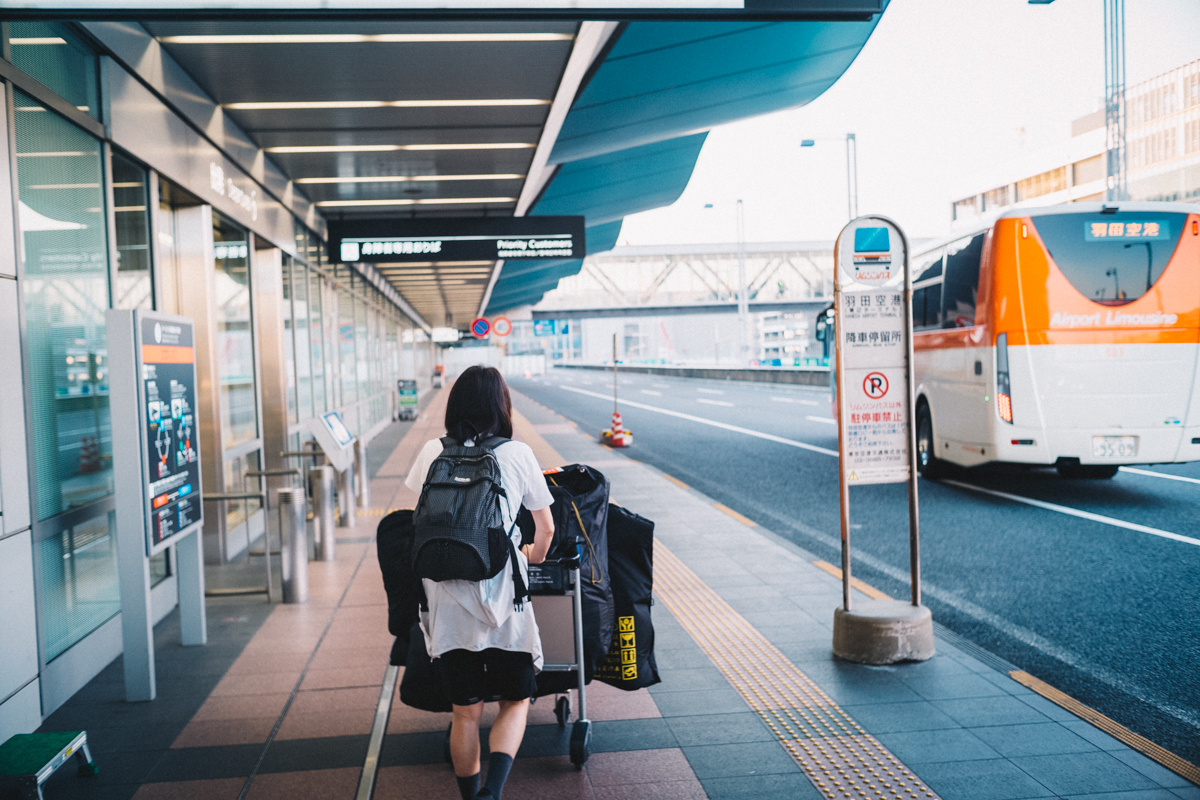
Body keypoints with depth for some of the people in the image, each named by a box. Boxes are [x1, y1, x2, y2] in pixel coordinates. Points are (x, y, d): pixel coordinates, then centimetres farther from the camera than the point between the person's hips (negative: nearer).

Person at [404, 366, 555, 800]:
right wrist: (535, 556, 32)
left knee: (465, 713, 15)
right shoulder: (518, 454, 0)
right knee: (515, 702, 14)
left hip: (446, 600, 2)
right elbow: (546, 527, 11)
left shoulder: (433, 452, 5)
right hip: (502, 597, -2)